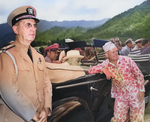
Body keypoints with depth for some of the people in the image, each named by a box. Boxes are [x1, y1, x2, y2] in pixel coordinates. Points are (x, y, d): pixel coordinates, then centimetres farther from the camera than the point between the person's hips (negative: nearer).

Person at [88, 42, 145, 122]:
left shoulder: (127, 60, -9)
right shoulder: (105, 65, -5)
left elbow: (139, 75, -3)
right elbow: (90, 71, -6)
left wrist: (141, 90, -9)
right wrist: (104, 70, -20)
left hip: (135, 94, -1)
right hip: (121, 95, 1)